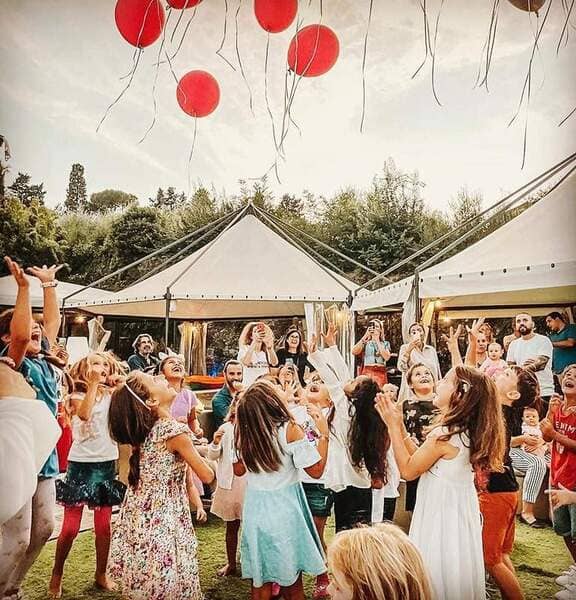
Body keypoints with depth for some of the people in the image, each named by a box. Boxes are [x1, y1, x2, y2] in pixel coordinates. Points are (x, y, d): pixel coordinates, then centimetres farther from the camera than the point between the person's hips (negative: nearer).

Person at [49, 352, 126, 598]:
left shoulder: (112, 396, 5)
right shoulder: (77, 396, -6)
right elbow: (84, 413, -28)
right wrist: (93, 384, -26)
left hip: (107, 464, 3)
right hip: (81, 464, -3)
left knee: (103, 526, 10)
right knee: (71, 527, 2)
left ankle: (101, 574, 26)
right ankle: (56, 574, 23)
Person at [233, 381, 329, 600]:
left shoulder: (244, 432, -7)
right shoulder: (289, 430, -19)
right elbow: (316, 470, -14)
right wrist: (324, 433, -7)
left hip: (255, 509, 4)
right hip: (284, 510, -4)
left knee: (260, 581, 18)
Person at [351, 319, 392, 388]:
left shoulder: (385, 343, 12)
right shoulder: (365, 343, 10)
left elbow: (387, 357, -7)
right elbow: (354, 352, -8)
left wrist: (377, 341, -7)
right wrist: (365, 336, -11)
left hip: (380, 374, 1)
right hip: (367, 373, 0)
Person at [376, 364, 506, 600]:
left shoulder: (444, 435, -26)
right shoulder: (466, 431, 3)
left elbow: (408, 470, -17)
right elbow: (419, 458, 7)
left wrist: (393, 426, -15)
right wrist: (400, 425, 5)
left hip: (441, 517, -9)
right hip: (459, 513, 9)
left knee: (440, 580, 6)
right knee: (456, 578, 21)